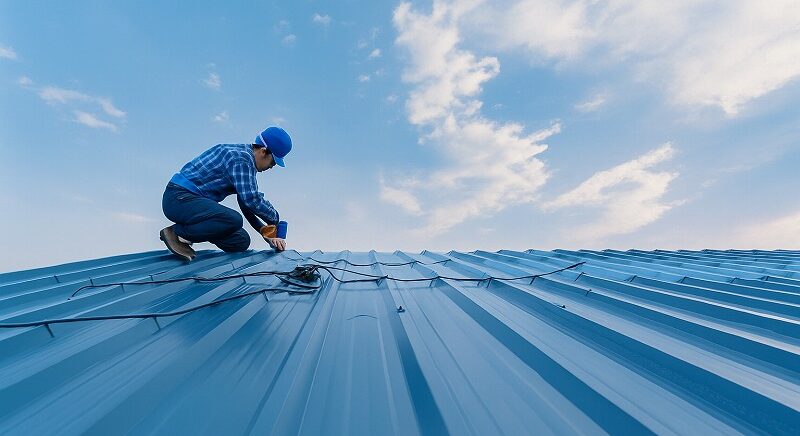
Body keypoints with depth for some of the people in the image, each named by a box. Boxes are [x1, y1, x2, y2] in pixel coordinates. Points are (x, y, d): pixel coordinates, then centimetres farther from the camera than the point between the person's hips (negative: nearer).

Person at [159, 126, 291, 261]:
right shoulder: (241, 158, -20)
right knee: (234, 220, -34)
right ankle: (175, 232, -11)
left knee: (242, 241, -1)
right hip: (178, 198, -9)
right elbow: (252, 199, -27)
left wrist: (266, 233, 4)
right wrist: (275, 218, -9)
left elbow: (246, 200, 11)